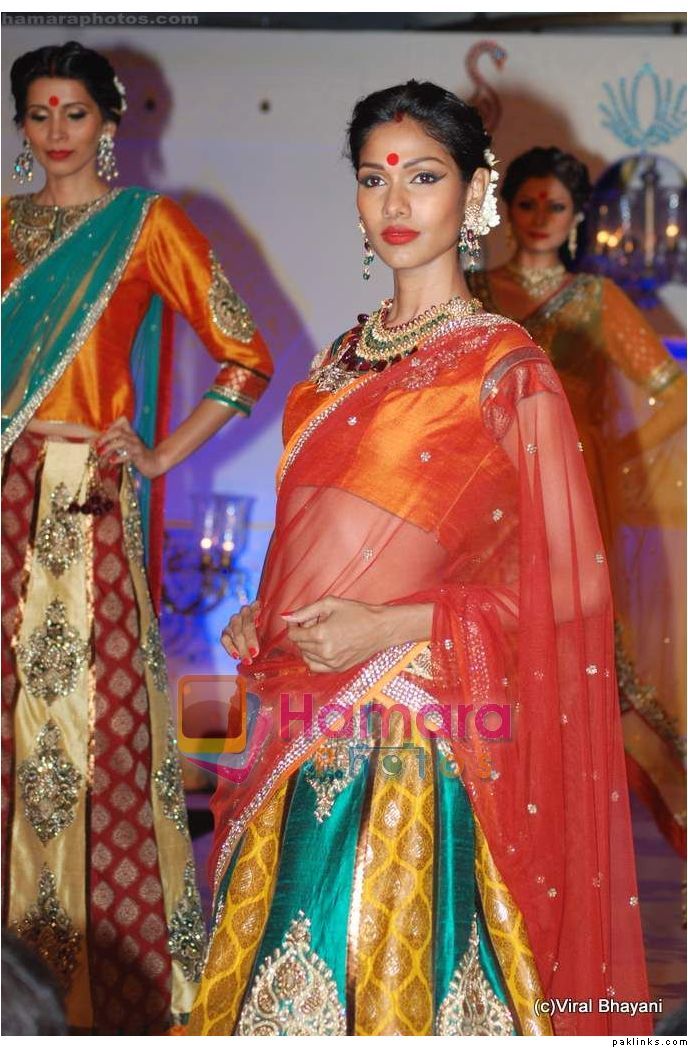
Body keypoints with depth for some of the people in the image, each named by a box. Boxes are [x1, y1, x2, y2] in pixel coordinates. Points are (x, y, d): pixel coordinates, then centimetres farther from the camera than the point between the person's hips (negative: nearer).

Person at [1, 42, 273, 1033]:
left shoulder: (147, 223, 0)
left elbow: (247, 358, -3)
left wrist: (161, 456, -6)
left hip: (89, 501, -5)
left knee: (94, 709, -4)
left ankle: (111, 963, 7)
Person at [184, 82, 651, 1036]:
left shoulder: (505, 367, -5)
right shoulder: (342, 361, 14)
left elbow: (569, 582, -7)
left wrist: (397, 625, -15)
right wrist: (264, 620, 5)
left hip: (415, 742, -6)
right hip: (305, 743, 6)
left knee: (395, 977, -2)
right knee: (281, 986, 10)